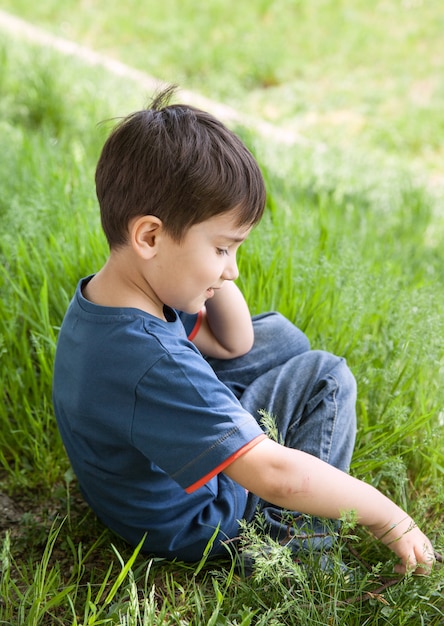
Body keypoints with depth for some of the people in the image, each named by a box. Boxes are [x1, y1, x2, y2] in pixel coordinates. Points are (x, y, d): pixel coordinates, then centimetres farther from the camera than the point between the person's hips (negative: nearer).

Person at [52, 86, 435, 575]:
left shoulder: (102, 296, -10)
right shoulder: (153, 365, -41)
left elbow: (234, 343, 2)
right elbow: (275, 475, -37)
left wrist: (216, 280, -15)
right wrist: (387, 517, -25)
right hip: (189, 524, -8)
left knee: (279, 335, 12)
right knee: (325, 377, -5)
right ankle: (292, 534, 6)